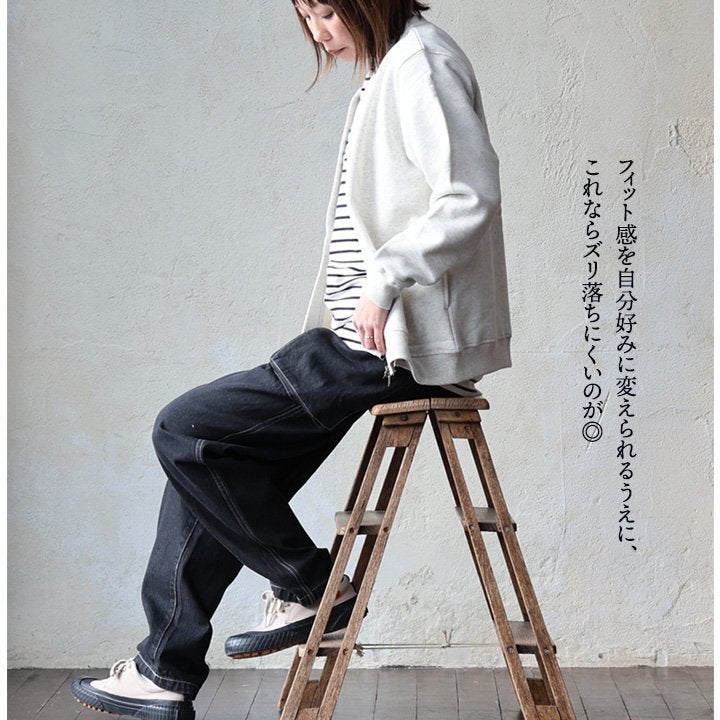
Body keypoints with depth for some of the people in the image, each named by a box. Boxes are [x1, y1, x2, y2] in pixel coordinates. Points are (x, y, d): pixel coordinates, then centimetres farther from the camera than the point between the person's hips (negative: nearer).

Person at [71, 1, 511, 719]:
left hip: (387, 344, -10)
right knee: (213, 454, 8)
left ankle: (309, 587, 6)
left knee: (185, 430, -10)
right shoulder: (384, 71, 20)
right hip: (360, 337, 10)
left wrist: (384, 281, -24)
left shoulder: (422, 62, -9)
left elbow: (472, 196, -20)